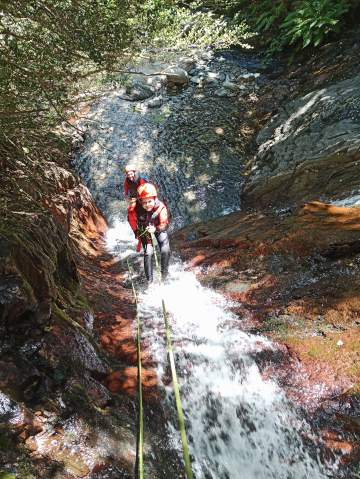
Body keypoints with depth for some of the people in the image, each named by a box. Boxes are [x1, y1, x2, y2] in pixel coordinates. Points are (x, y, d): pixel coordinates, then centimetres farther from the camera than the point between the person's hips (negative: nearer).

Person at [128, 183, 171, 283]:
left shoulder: (161, 207, -35)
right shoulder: (135, 209, -33)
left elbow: (164, 224, -32)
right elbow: (131, 219, -13)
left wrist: (155, 229, -50)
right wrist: (137, 232, -12)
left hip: (158, 228, 0)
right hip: (144, 229, 0)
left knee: (165, 250, -13)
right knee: (148, 253, -13)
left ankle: (164, 274, 13)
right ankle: (149, 280, 0)